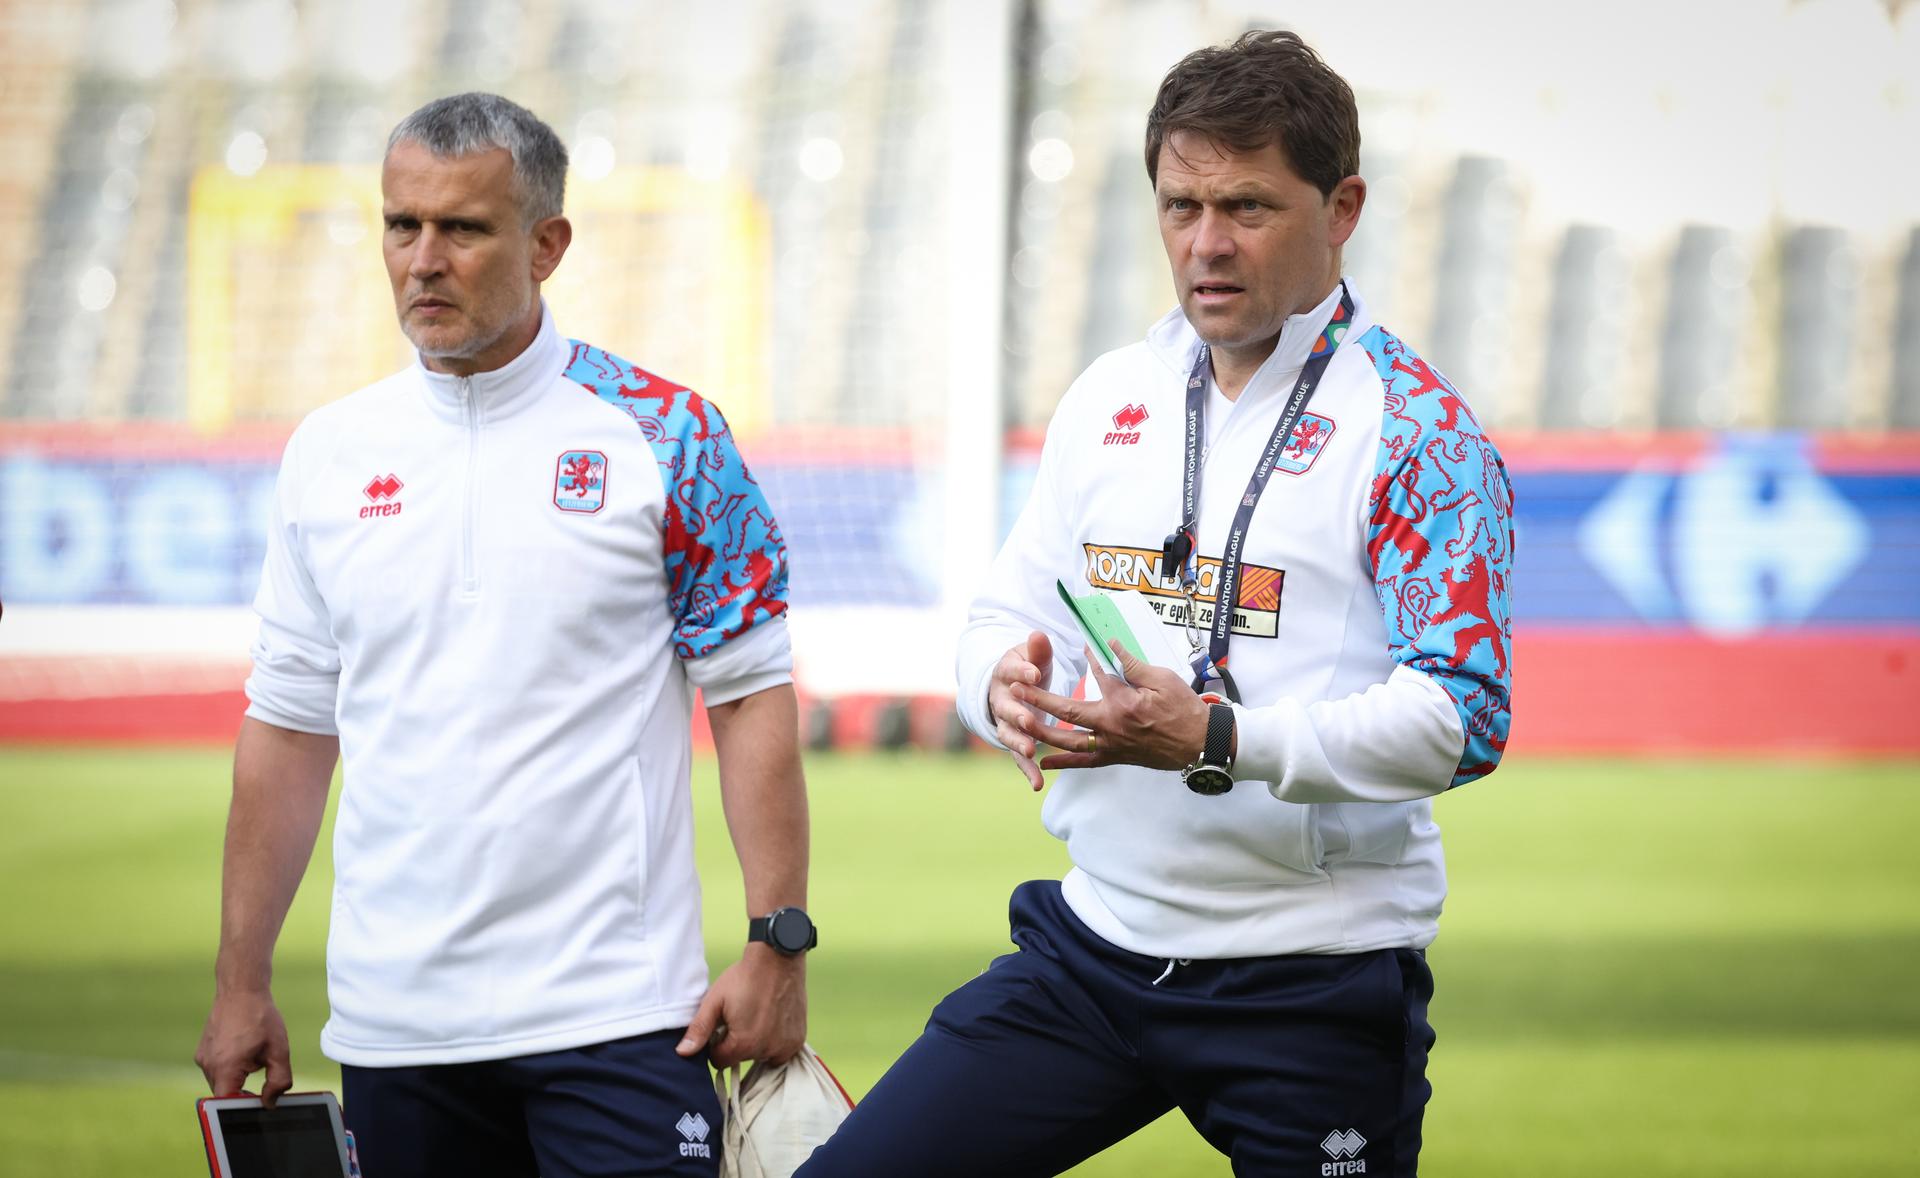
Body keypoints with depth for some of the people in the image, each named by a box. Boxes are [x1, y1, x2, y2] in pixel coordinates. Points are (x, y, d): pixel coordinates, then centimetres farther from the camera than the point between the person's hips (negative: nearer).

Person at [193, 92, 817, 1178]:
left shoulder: (668, 437, -2)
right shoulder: (330, 454, 9)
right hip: (395, 1025, 4)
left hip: (615, 1014, -4)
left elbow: (753, 698, -1)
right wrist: (242, 985, 10)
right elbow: (290, 727, 13)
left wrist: (778, 945, -9)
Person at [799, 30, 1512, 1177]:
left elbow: (1460, 719, -17)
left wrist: (1219, 741, -28)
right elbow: (1007, 613, 16)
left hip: (1316, 984, -5)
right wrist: (1008, 682, -9)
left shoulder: (1417, 430, -9)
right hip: (1092, 944, 6)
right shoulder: (1111, 396, 11)